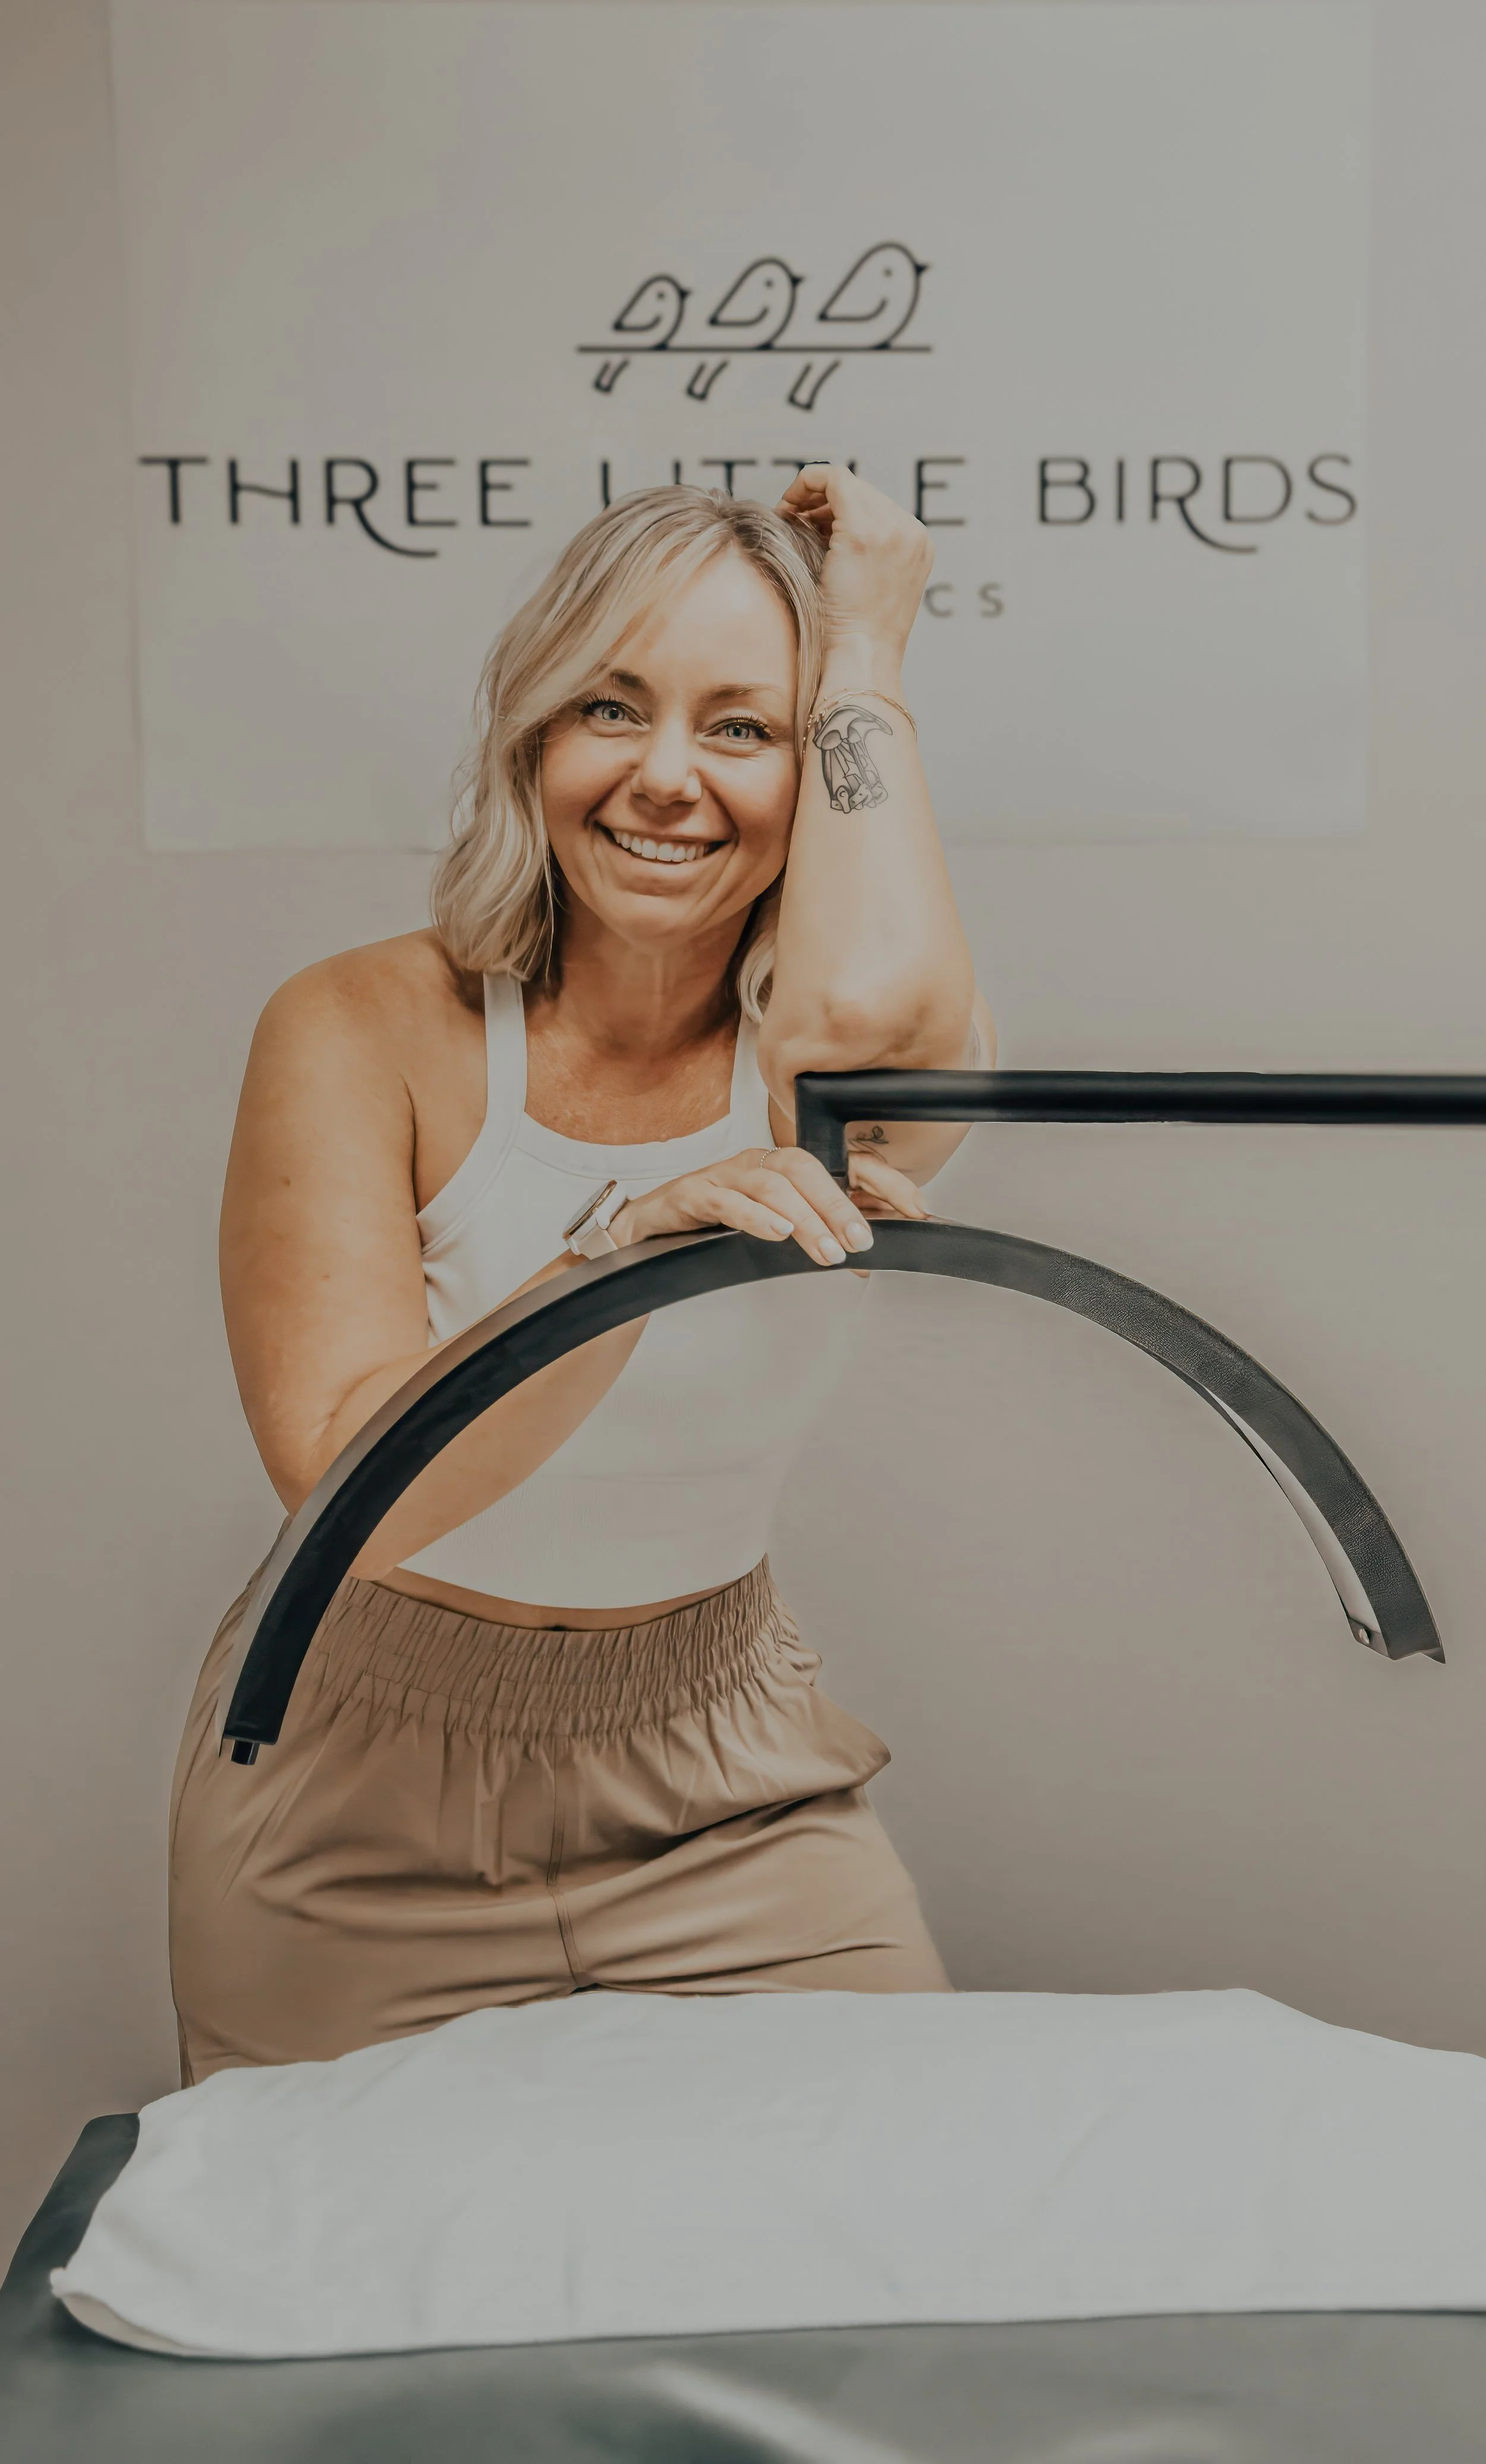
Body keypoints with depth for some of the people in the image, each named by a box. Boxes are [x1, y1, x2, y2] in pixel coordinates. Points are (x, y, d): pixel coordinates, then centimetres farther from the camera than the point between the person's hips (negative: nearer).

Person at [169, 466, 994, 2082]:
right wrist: (634, 1247, -39)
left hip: (722, 1803, 1)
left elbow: (877, 1004, -37)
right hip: (360, 1816, -1)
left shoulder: (823, 1077, -10)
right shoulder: (362, 1031, -14)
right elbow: (348, 1488, -24)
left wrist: (864, 653, -22)